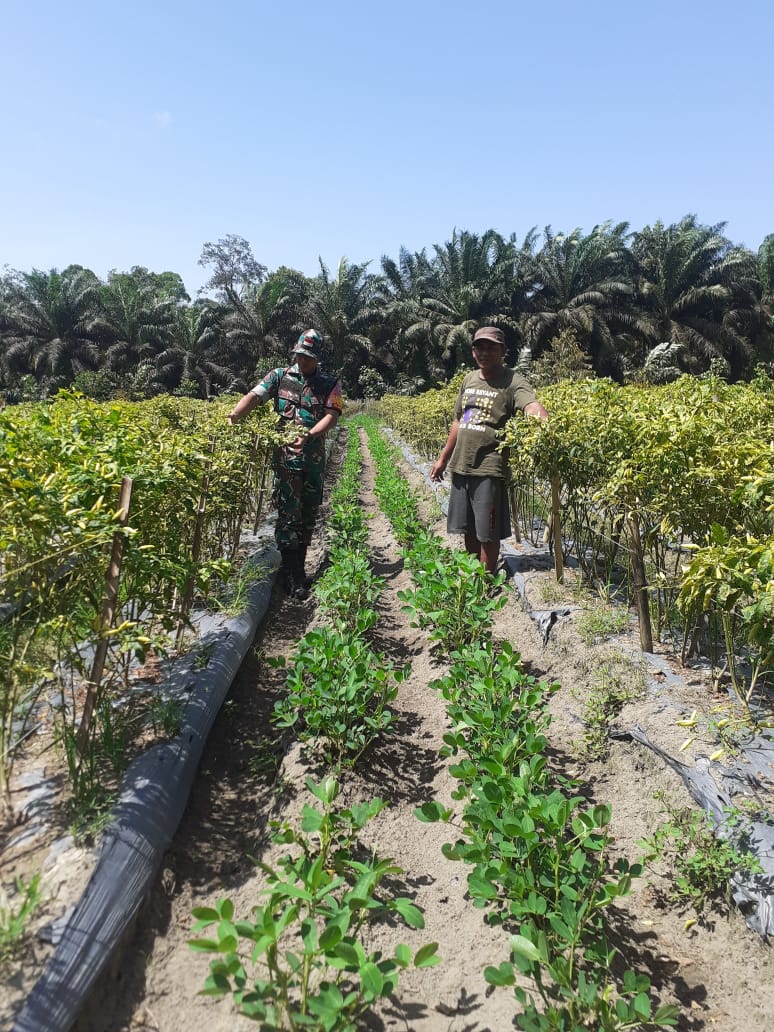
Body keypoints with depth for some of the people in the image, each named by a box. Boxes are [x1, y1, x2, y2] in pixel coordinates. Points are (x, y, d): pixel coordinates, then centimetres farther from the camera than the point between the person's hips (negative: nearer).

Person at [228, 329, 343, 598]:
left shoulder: (330, 384, 5)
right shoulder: (279, 377, 4)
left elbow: (332, 415, -8)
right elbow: (253, 397, -8)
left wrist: (310, 435, -27)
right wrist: (232, 417, -28)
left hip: (314, 458, 2)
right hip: (286, 457, -2)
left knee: (308, 514, 11)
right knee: (288, 513, -5)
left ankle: (299, 567, 25)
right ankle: (291, 575, 1)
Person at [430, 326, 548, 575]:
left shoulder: (512, 381, -9)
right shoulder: (469, 379, 12)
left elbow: (533, 407, -27)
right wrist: (443, 458, 22)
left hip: (488, 469, -7)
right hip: (461, 465, 7)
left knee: (487, 533, 0)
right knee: (468, 528, 16)